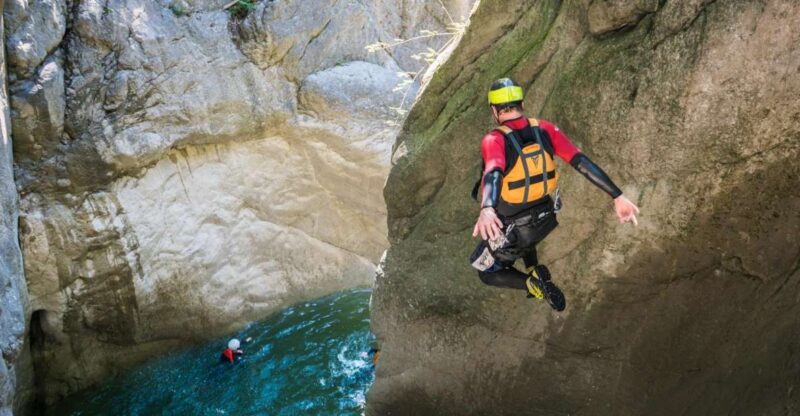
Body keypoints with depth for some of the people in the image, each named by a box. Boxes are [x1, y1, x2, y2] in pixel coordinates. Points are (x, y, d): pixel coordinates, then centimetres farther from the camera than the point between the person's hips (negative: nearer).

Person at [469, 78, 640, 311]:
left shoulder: (494, 141, -24)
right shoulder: (545, 129, -10)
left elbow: (493, 173, -46)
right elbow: (582, 162, -16)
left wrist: (486, 210, -65)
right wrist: (617, 197, -16)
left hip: (511, 232, -5)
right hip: (545, 219, 6)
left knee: (486, 272, 20)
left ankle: (535, 284, -4)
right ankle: (534, 272, 28)